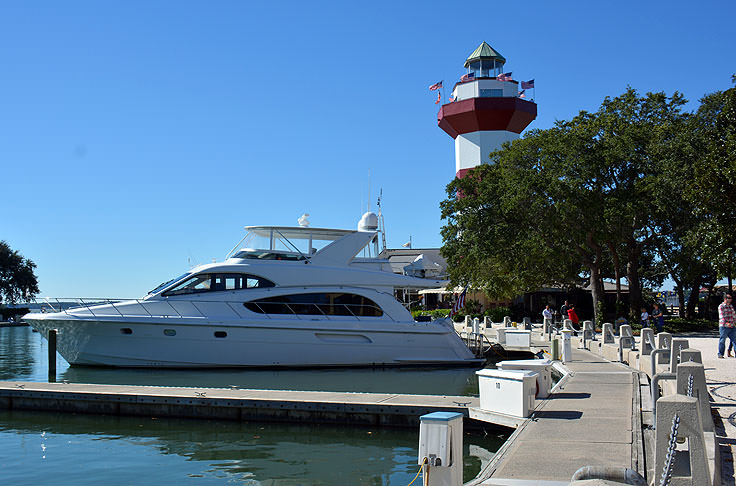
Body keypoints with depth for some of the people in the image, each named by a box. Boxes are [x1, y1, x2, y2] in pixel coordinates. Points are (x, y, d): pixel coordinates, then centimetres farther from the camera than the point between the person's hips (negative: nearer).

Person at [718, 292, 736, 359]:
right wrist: (726, 323, -30)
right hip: (724, 326, -6)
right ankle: (720, 354, 8)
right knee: (722, 340, -1)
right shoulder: (721, 306, -5)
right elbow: (721, 316, -17)